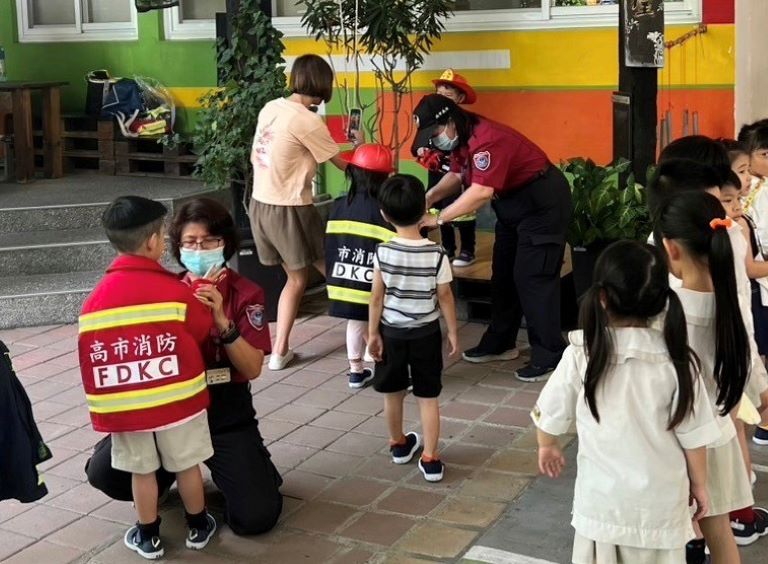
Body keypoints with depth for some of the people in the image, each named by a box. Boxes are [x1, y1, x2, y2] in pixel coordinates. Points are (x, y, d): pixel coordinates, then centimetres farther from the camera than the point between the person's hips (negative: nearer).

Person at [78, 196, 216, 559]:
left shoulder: (95, 299, -3)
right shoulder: (174, 290, -14)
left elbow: (89, 357, 5)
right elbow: (202, 331, 0)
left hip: (125, 405, 2)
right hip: (176, 400, -2)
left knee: (141, 470, 15)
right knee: (186, 465, 14)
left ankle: (148, 536, 27)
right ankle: (198, 527, 30)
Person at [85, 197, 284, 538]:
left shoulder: (245, 294, -5)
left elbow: (252, 369, -12)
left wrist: (222, 321, -25)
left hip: (227, 414, -2)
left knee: (256, 517, -17)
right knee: (103, 471, -18)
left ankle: (244, 468, 19)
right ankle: (169, 473, 14)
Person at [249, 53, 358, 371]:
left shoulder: (270, 108, 6)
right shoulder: (307, 121, -16)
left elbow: (254, 157, 15)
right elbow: (343, 164, -7)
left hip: (260, 204, 7)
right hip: (289, 209, -7)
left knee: (296, 278, 19)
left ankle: (279, 352, 18)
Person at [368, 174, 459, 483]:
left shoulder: (383, 252, -14)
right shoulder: (436, 254, -15)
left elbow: (377, 296, -9)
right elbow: (445, 297, -8)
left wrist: (372, 333, 0)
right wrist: (453, 331, 4)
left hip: (391, 331, 1)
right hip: (426, 333, -1)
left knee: (393, 393, 19)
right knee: (428, 397, 8)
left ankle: (398, 444, 38)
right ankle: (430, 459, 8)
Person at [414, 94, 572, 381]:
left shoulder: (487, 140, -31)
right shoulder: (461, 139, 0)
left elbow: (481, 192, -40)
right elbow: (456, 175, 11)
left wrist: (438, 219, -37)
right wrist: (429, 197, -6)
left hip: (543, 201, -10)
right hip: (513, 204, 10)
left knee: (532, 278, -10)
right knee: (503, 274, 15)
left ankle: (549, 355, -3)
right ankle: (500, 343, 27)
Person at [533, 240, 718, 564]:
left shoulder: (581, 355, -15)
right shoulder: (676, 360, -15)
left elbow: (550, 414, -1)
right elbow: (693, 435, -7)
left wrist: (547, 446, 21)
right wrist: (699, 484, 10)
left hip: (601, 497, 0)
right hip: (660, 500, 0)